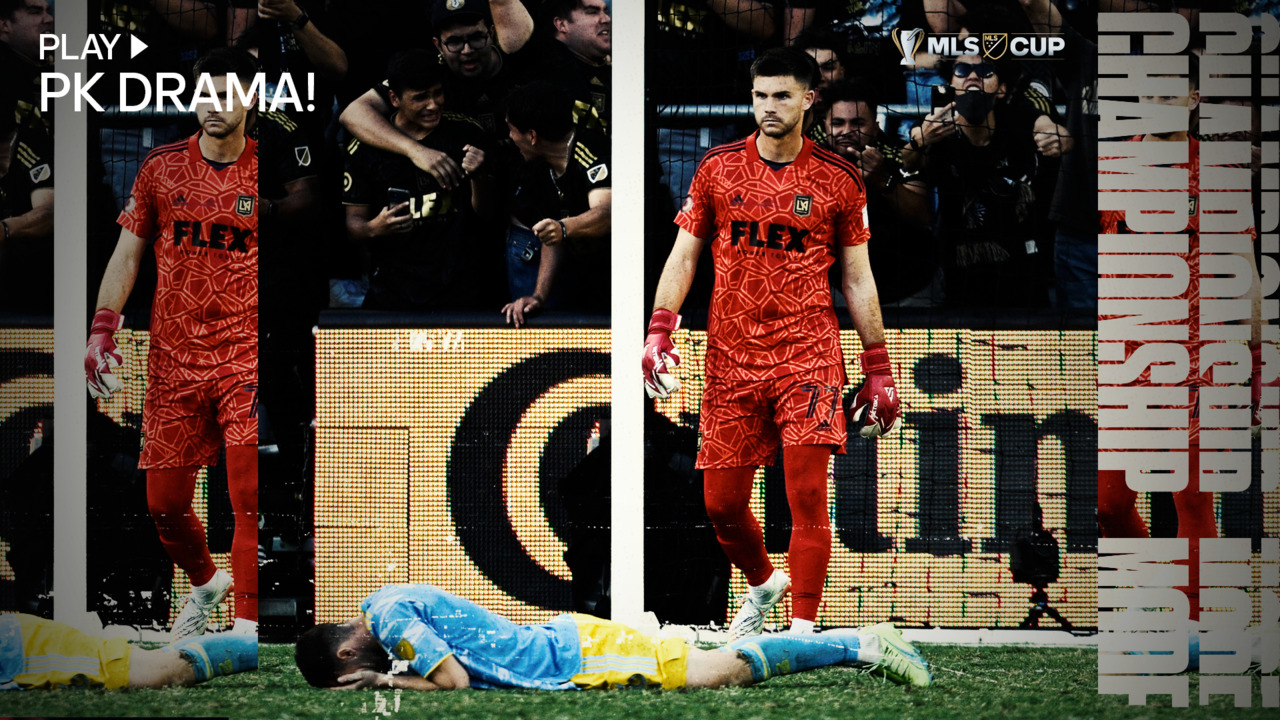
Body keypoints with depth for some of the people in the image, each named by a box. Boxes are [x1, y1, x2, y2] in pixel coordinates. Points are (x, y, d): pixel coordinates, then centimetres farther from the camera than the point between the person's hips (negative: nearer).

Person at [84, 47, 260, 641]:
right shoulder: (161, 167, 5)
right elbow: (128, 254, 10)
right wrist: (102, 328, 0)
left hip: (244, 356, -3)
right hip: (172, 359, 3)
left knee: (249, 499, -14)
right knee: (164, 503, 8)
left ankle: (247, 630, -10)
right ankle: (206, 583, 37)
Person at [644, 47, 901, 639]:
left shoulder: (838, 179, 2)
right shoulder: (718, 168, 5)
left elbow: (857, 279, 8)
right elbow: (684, 256, 8)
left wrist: (878, 371, 6)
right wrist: (659, 331, -6)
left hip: (808, 352, -2)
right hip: (730, 356, 2)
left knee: (807, 495, -12)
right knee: (722, 502, 6)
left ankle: (803, 629, -6)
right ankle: (763, 584, 35)